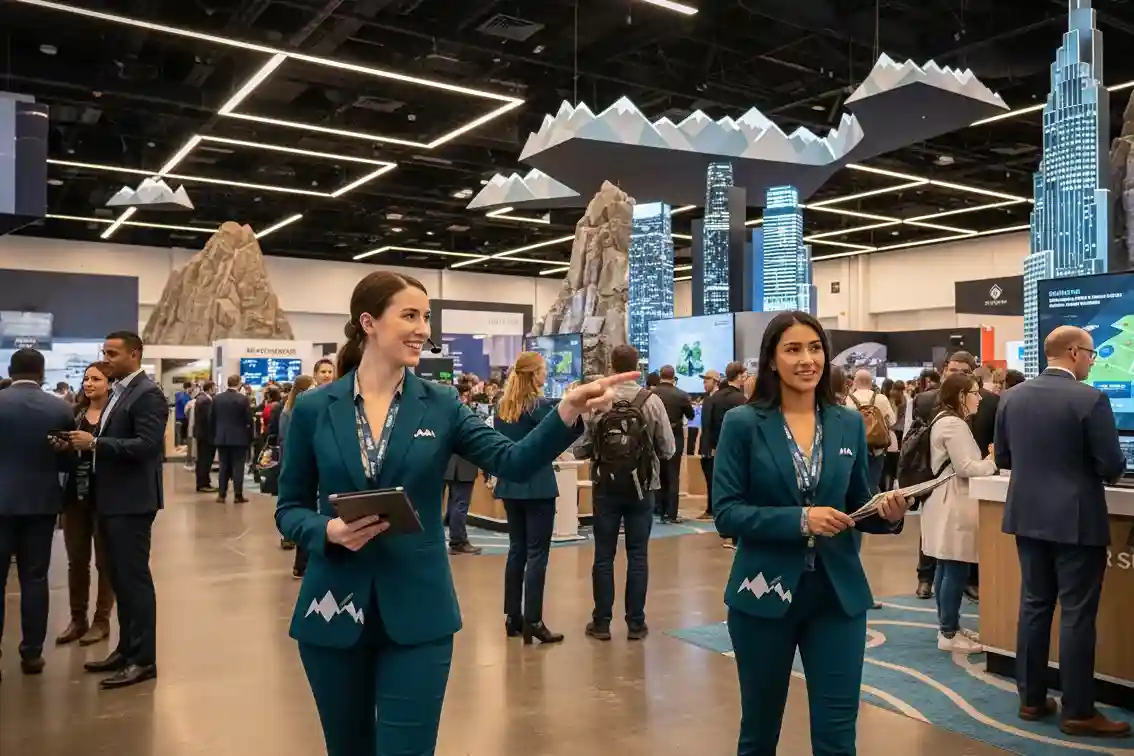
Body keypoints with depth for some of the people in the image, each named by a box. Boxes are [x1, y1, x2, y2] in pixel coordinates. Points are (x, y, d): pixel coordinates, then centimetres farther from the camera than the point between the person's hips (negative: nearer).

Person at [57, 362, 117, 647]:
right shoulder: (75, 413, 10)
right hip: (76, 494, 5)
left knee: (104, 560, 6)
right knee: (76, 560, 11)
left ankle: (101, 620, 16)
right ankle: (78, 619, 22)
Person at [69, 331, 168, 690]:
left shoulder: (147, 394, -14)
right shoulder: (119, 391, 15)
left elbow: (147, 445, -24)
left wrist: (95, 442, -22)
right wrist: (86, 444, 1)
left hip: (132, 501, -9)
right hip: (111, 499, 9)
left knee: (134, 577, -4)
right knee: (120, 578, 15)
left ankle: (143, 659, 5)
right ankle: (127, 649, 26)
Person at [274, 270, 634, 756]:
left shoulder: (440, 406, -2)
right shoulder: (314, 409, -2)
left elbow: (512, 461, -13)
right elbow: (289, 510, 3)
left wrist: (567, 413, -28)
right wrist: (330, 531, -18)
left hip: (417, 613, -1)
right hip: (335, 608, 1)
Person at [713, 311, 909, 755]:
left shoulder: (849, 423, 3)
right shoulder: (743, 423, -8)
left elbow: (858, 506, 10)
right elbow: (726, 512, -12)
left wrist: (887, 515, -12)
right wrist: (799, 519, -23)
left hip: (838, 594, 2)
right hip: (765, 593, -2)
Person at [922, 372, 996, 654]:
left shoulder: (945, 420, 18)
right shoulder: (953, 424, -16)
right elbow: (965, 467, -19)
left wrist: (986, 461, 11)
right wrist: (994, 462, -4)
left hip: (949, 504, 11)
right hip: (955, 507, -11)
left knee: (946, 569, 14)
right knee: (956, 570, -7)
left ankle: (948, 625, 22)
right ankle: (949, 634, -1)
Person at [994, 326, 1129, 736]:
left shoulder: (1012, 397, 2)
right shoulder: (1091, 399, -15)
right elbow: (1112, 466, -13)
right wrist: (1097, 471, 9)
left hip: (1028, 517, 6)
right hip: (1076, 521, -5)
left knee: (1033, 605, 13)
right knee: (1077, 615, 3)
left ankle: (1031, 698, 21)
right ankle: (1077, 712, 11)